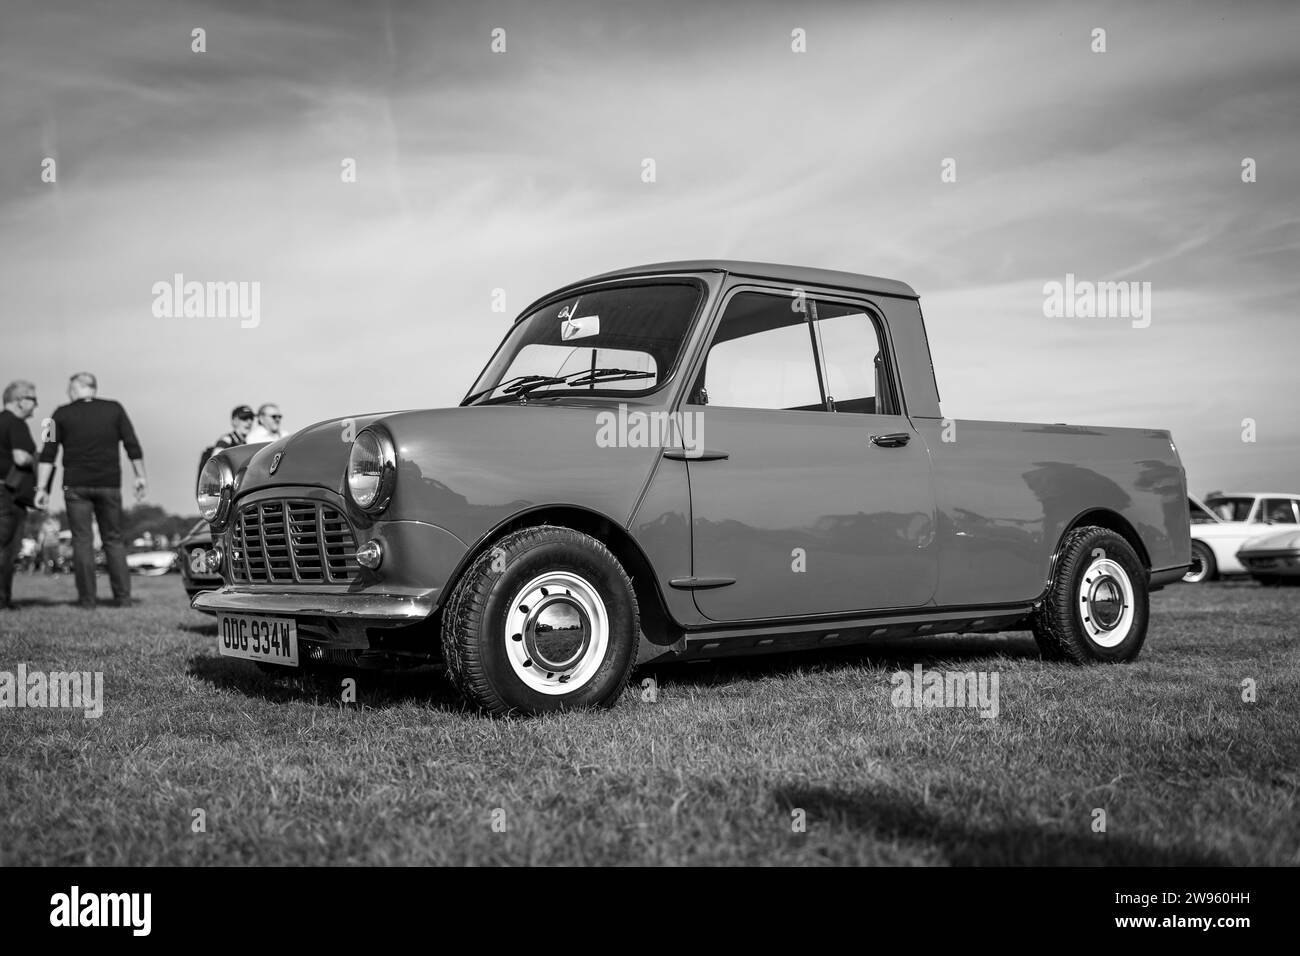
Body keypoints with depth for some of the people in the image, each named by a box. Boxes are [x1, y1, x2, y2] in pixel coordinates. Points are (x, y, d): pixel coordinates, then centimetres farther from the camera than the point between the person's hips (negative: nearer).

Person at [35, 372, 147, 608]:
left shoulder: (62, 414, 2)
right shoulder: (114, 409, 4)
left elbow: (48, 453, -3)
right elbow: (132, 446, 0)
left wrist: (42, 487, -3)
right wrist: (141, 477, 7)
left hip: (76, 485, -1)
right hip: (109, 484, 1)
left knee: (82, 540, 2)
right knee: (114, 540, 8)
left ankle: (87, 598, -1)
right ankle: (123, 597, 1)